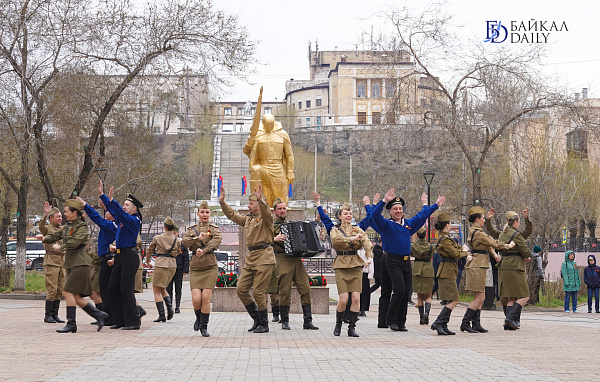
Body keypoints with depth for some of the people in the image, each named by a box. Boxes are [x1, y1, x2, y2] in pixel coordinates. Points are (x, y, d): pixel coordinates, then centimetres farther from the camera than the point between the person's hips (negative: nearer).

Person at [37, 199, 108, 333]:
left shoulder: (82, 227, -7)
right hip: (71, 264, 9)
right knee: (76, 297, 6)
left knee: (68, 292, -14)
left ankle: (71, 324, -11)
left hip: (80, 263, -9)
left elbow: (75, 242, -19)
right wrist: (45, 238, -6)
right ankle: (99, 315, 13)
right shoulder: (67, 227, 19)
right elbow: (55, 235, 13)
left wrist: (60, 247, -11)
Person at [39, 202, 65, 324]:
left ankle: (55, 314, 13)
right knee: (52, 290, -8)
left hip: (62, 262, 7)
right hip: (51, 262, -7)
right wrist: (45, 214, -38)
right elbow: (41, 226, -22)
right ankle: (48, 315, -2)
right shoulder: (47, 228, -1)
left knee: (60, 290, 7)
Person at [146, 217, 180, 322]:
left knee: (156, 291, 2)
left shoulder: (157, 238, -1)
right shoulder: (176, 240, 5)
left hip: (160, 265, -4)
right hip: (172, 265, 4)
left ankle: (162, 315, -8)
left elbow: (149, 251, 12)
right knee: (163, 289, 20)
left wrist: (147, 262, 29)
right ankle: (170, 307, -2)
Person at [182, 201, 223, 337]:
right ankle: (198, 318, 21)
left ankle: (204, 326, 4)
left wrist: (203, 250, -25)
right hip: (195, 268, 1)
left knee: (206, 298, -10)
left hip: (210, 267, -1)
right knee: (196, 299, -10)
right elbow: (184, 241, -7)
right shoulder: (191, 229, 12)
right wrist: (198, 238, -23)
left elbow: (218, 240, -14)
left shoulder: (214, 228, 8)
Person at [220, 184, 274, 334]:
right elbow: (232, 215, 26)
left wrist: (260, 200, -41)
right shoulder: (247, 219, 18)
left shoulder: (265, 218, -5)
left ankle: (264, 324, 6)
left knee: (258, 292, -8)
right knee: (241, 289, 3)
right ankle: (257, 318, 17)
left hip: (264, 258, -8)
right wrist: (222, 202, 17)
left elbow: (266, 213, -28)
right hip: (250, 258, 8)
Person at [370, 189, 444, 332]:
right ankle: (391, 321, -4)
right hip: (393, 262, -6)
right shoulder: (386, 225, -3)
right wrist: (385, 201, -30)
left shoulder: (408, 224, 13)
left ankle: (401, 323, 10)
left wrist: (436, 205, 30)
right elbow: (375, 216, -20)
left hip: (407, 262, 6)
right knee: (399, 290, -16)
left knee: (406, 293, 4)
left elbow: (421, 216, 26)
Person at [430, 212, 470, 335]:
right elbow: (456, 254, -17)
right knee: (454, 301, -11)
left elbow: (457, 248, 19)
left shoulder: (445, 238, 16)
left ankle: (443, 326, 11)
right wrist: (464, 251, 3)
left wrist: (466, 255, 2)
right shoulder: (445, 240, -16)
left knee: (452, 301, 11)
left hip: (449, 272, 10)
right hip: (447, 273, -10)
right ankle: (437, 324, -14)